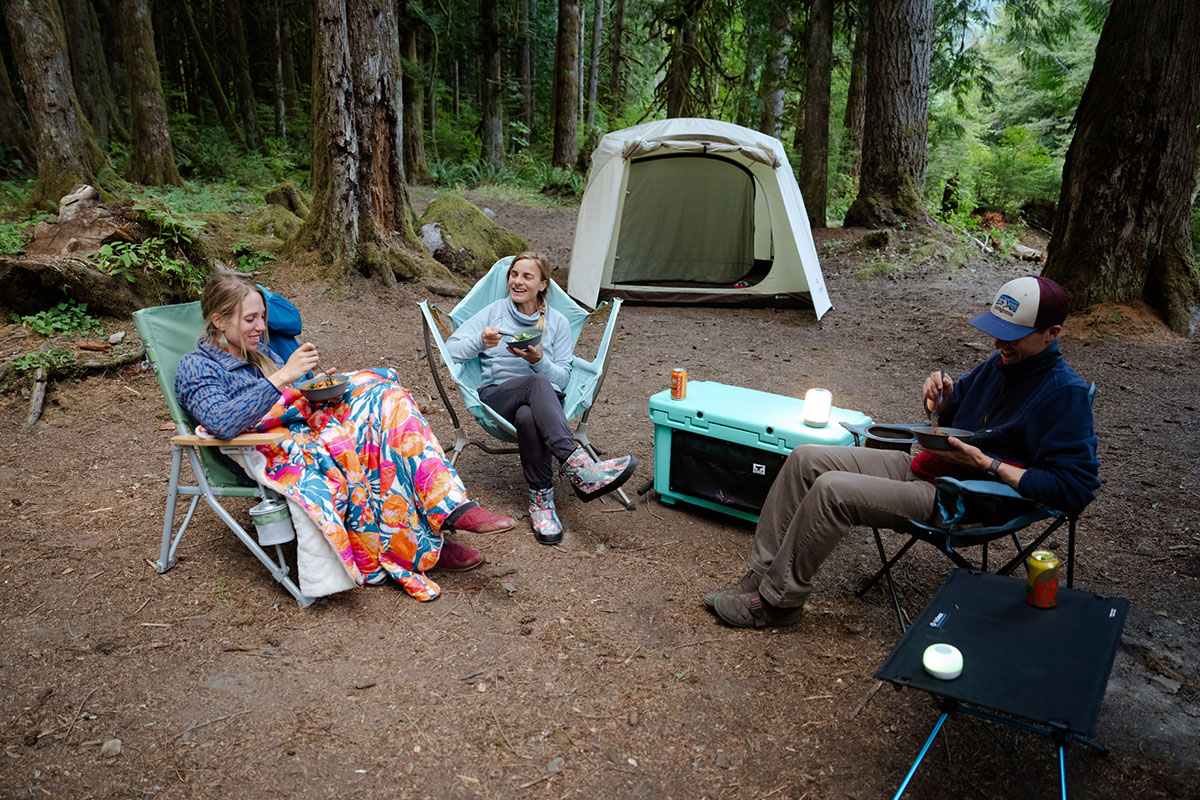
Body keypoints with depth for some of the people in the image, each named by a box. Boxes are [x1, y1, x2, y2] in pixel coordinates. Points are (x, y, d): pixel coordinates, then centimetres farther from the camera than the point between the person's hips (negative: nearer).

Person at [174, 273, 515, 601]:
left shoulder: (261, 351, 22)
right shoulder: (195, 366, -1)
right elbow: (222, 423, -21)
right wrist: (283, 377, -23)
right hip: (271, 454, -7)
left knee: (382, 395, -18)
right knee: (346, 446, -37)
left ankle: (454, 506, -31)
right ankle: (423, 542, -24)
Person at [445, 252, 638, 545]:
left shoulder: (557, 322, 14)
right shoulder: (494, 312, 14)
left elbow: (561, 378, 6)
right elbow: (448, 352, 4)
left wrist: (539, 360, -14)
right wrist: (480, 342, -15)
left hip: (544, 399, 1)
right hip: (497, 397, -1)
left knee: (528, 416, -40)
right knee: (538, 384, -38)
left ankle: (541, 498, -33)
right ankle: (579, 467, -50)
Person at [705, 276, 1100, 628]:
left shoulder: (1065, 394, -15)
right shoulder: (1004, 361, 9)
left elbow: (1074, 489, -20)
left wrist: (987, 464, -22)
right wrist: (942, 397, -2)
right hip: (924, 466, 9)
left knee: (831, 489, -27)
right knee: (804, 460, -3)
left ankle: (777, 601, -10)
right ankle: (761, 574, 0)